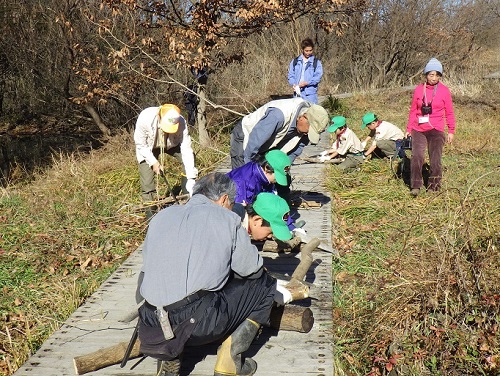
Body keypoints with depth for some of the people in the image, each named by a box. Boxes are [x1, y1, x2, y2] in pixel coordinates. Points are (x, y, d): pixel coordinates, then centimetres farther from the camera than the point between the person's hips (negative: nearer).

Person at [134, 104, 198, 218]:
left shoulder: (181, 123, -36)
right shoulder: (145, 118, -38)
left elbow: (186, 149, -33)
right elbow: (140, 144, -22)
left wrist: (191, 179, -36)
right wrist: (153, 162, -27)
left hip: (172, 144, 2)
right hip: (148, 147, -1)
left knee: (190, 160, -18)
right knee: (147, 181, -11)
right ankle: (150, 209, 8)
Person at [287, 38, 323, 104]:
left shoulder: (316, 62, 4)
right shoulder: (295, 61, 12)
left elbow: (318, 76, -4)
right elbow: (290, 75, 11)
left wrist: (307, 82, -18)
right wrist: (293, 84, -10)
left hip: (310, 94, -2)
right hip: (297, 93, 2)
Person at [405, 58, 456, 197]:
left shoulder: (444, 91, 1)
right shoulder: (419, 89, 5)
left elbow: (449, 112, 6)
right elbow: (413, 110, 11)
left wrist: (451, 131, 5)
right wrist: (409, 129, 9)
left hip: (436, 130, -1)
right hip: (419, 130, 1)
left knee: (435, 159, -3)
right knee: (416, 156, -9)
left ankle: (434, 186, 12)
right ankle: (416, 186, -3)